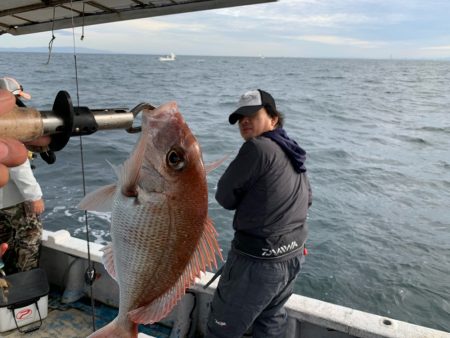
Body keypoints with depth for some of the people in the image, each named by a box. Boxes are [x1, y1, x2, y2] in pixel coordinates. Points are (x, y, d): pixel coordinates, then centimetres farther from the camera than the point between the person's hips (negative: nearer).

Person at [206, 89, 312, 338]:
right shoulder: (291, 153, 8)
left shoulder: (257, 148, -19)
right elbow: (307, 199, 21)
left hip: (258, 260, -9)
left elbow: (225, 198, -12)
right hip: (294, 256, 9)